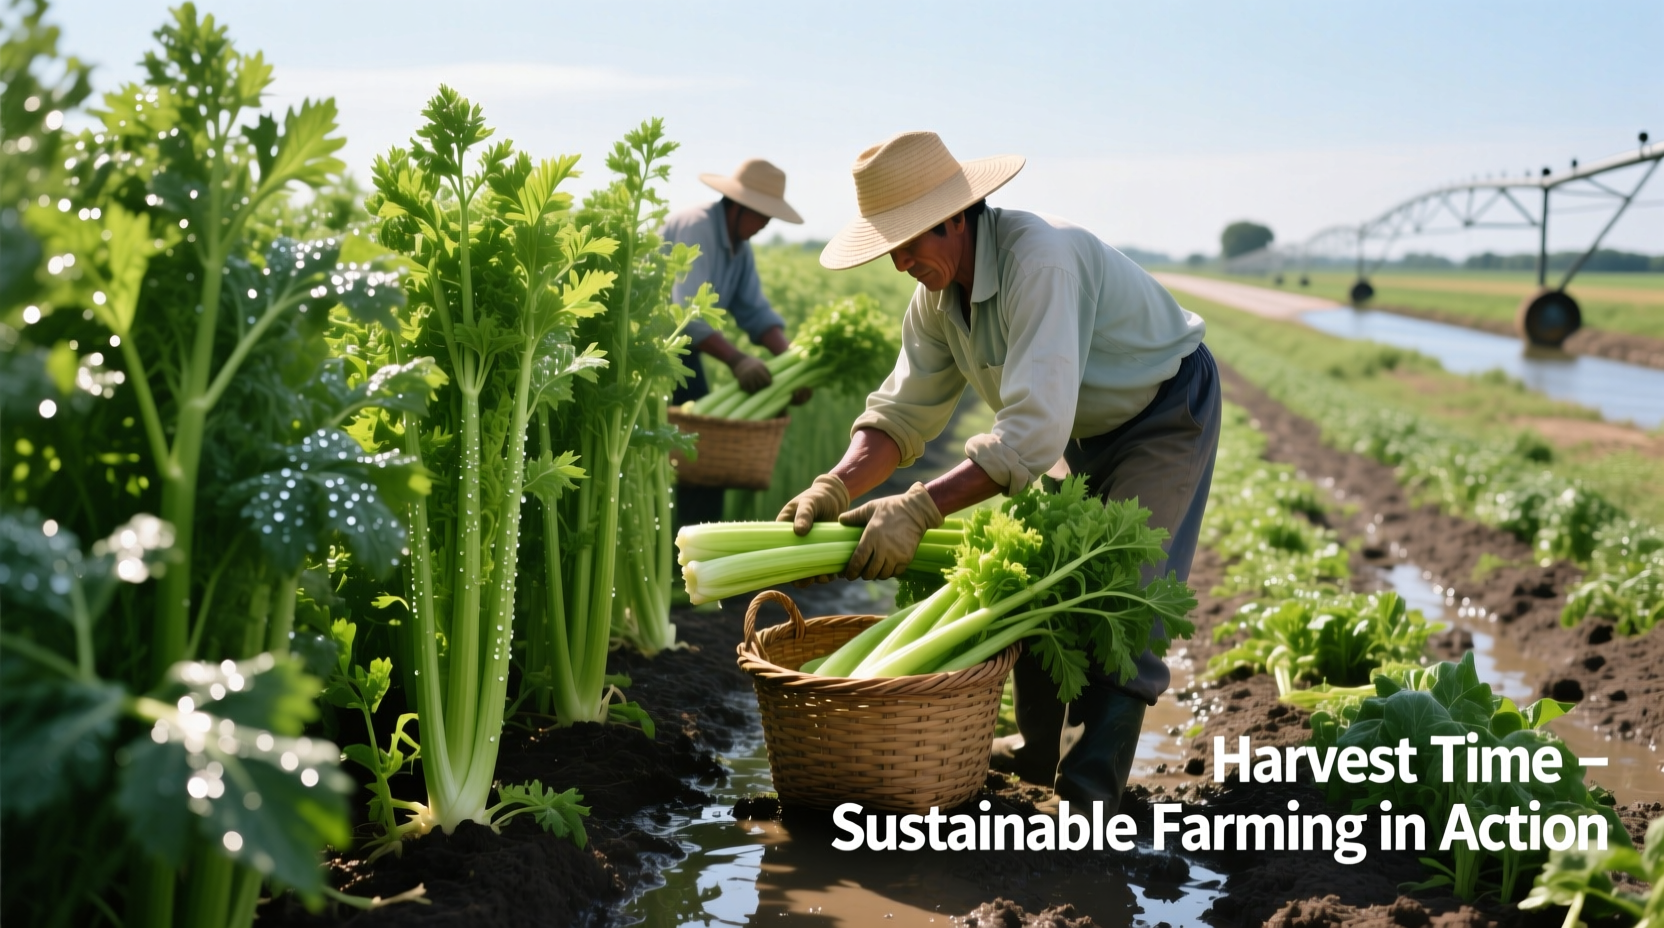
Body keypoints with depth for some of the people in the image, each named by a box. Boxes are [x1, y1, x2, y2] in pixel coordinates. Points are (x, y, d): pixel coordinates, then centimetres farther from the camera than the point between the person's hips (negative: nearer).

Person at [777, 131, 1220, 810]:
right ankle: (1040, 748, 22)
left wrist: (919, 509, -46)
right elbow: (903, 410, -9)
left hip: (1167, 409, -8)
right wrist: (833, 490, -27)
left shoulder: (1039, 261, -37)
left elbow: (1034, 430, -43)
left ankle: (1090, 785, -11)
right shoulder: (936, 293, -9)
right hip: (1089, 426, 8)